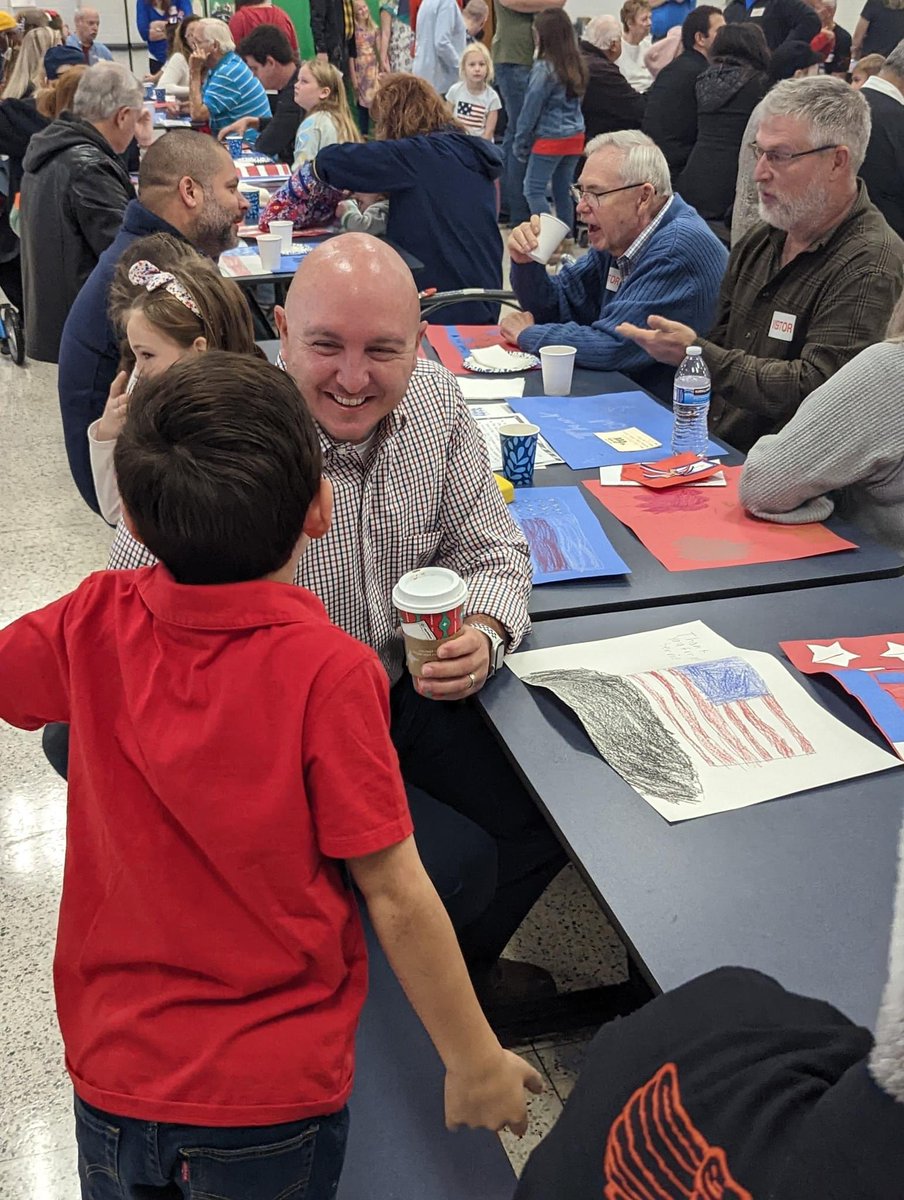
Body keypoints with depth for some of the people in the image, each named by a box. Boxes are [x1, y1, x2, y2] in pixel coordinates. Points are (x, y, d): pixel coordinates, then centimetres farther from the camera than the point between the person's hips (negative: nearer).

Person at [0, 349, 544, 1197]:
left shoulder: (92, 625, -15)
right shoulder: (328, 672, -25)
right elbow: (395, 897, -20)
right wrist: (475, 1062, -7)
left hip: (111, 1073, 4)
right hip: (273, 1094, -3)